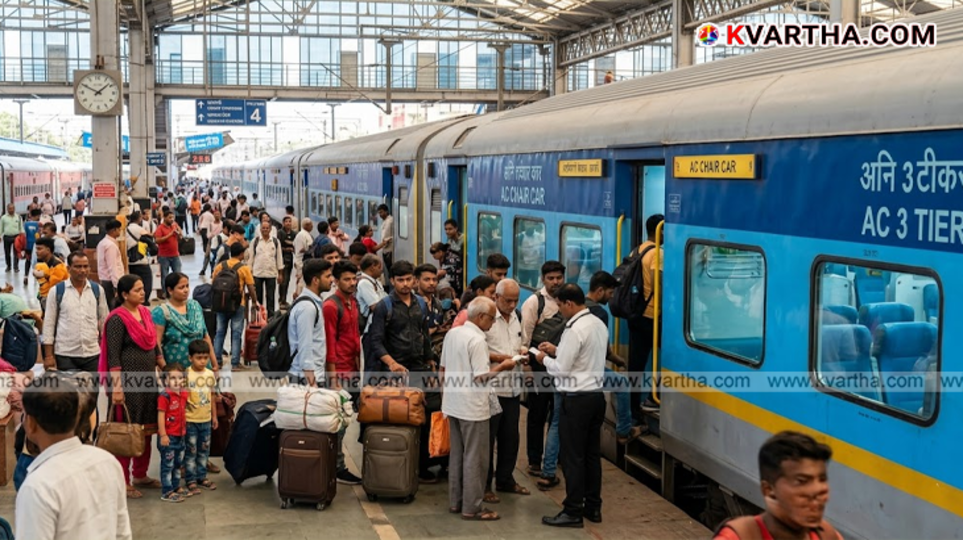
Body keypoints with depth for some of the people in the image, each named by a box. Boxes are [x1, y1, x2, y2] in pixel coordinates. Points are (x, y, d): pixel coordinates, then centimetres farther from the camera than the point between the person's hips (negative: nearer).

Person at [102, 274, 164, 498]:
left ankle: (140, 475, 26)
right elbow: (113, 356, -15)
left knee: (146, 429, 13)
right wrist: (116, 387, -20)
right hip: (128, 381, -8)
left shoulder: (145, 313, 10)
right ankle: (123, 481, 7)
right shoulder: (117, 319, -12)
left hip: (148, 380, 8)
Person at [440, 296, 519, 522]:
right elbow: (481, 377, -20)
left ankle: (455, 501, 23)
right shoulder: (477, 340, -18)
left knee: (457, 454, 16)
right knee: (475, 458, 0)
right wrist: (502, 366, -7)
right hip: (473, 407, -9)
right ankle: (471, 508, 4)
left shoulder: (452, 333, 7)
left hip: (453, 404, 9)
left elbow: (444, 369, 14)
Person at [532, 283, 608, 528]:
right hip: (596, 395, 9)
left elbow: (562, 369, -17)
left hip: (576, 399, -9)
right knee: (592, 454, 14)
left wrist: (545, 359, 1)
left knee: (573, 457, -1)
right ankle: (593, 507, 21)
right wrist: (556, 350, 14)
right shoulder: (598, 324, 10)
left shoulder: (574, 330, -18)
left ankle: (573, 511, 4)